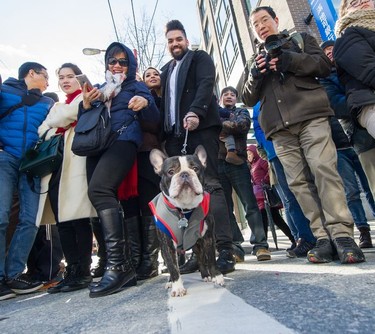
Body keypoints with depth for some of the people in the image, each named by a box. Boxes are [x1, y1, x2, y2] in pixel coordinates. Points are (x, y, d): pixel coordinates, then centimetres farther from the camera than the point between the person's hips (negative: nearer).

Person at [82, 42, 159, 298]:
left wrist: (145, 103, -17)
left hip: (123, 140, -5)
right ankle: (125, 268, -1)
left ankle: (118, 265, -28)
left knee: (99, 190, -28)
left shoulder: (136, 86, 18)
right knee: (108, 201, -6)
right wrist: (86, 105, 4)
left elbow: (154, 119, 4)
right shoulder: (100, 89, 31)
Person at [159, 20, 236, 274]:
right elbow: (164, 101, 24)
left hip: (201, 128, -5)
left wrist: (195, 112, -25)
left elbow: (206, 84, -6)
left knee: (210, 185, -15)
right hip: (176, 135, 6)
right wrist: (164, 133, 9)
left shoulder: (200, 58, 14)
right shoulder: (166, 70, 31)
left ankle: (226, 251, -15)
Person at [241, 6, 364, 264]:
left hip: (310, 116, -2)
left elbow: (325, 66, 8)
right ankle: (323, 238, -4)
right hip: (280, 127, 3)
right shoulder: (256, 60, 29)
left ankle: (342, 234, -13)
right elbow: (249, 99, 19)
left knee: (324, 171, -17)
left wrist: (291, 60, -8)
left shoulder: (301, 39, 22)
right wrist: (255, 74, -1)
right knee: (299, 182, -7)